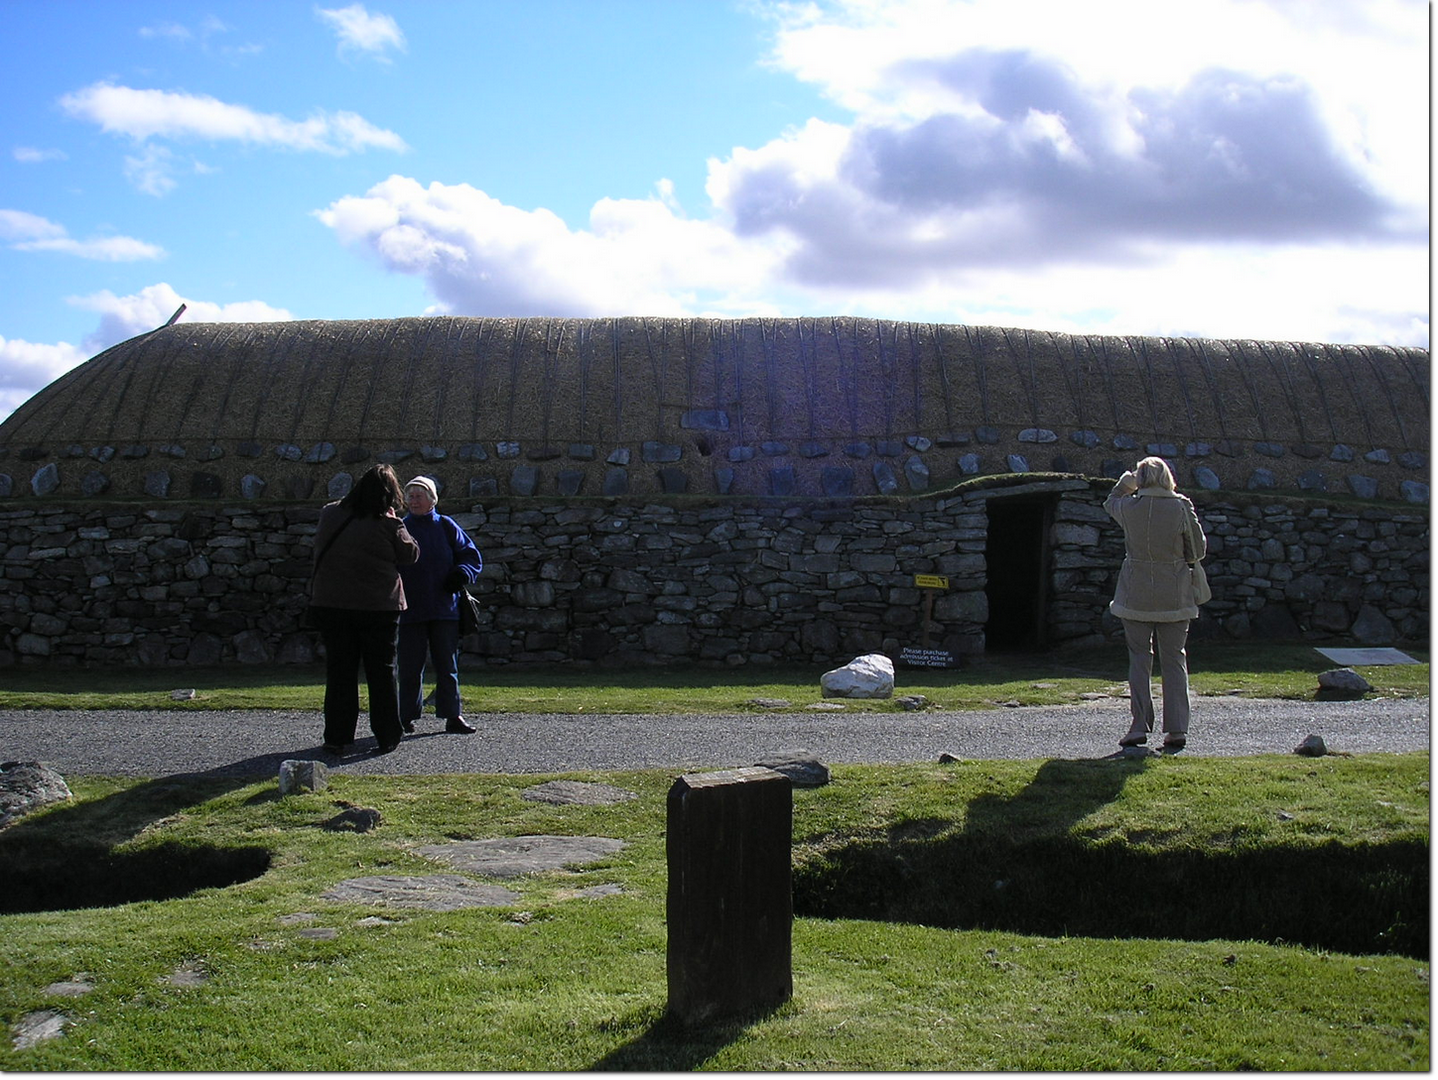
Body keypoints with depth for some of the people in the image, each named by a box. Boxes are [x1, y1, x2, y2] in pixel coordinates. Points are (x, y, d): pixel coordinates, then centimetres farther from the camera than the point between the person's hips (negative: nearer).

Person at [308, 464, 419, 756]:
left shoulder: (330, 515, 1)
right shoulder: (387, 524, -12)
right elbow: (410, 554, -3)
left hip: (331, 604, 3)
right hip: (379, 608, -3)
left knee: (339, 671, 9)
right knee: (382, 672, 7)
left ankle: (337, 737, 8)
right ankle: (387, 737, 9)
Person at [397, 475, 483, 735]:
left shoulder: (446, 526, 8)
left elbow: (471, 555, 8)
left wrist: (461, 574, -12)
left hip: (444, 609, 0)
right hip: (410, 608, 0)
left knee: (447, 664, 3)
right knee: (410, 666, 4)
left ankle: (452, 716, 7)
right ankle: (407, 716, 13)